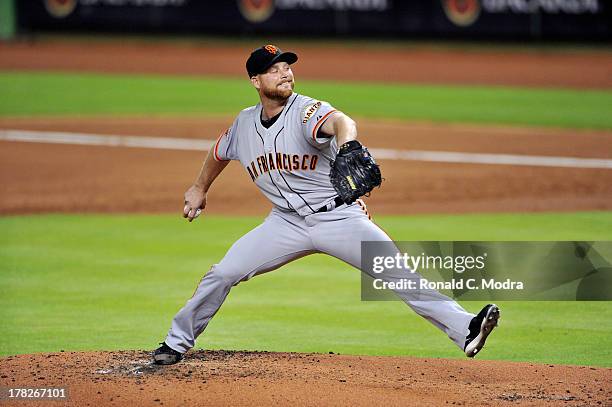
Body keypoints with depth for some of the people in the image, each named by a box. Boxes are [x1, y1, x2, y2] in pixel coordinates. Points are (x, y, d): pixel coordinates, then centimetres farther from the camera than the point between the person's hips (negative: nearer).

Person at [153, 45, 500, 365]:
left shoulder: (307, 111, -18)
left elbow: (340, 122, -43)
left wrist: (347, 143, -66)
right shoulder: (245, 123, 0)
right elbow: (221, 151, 24)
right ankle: (178, 343, 14)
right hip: (287, 222, 4)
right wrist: (200, 189, 35)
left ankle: (464, 328, -24)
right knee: (223, 274, -4)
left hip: (339, 216, -4)